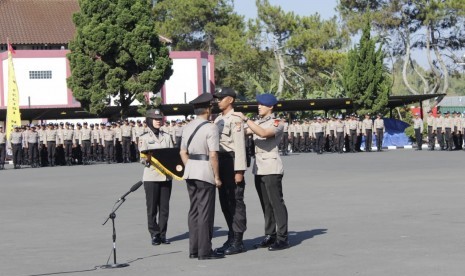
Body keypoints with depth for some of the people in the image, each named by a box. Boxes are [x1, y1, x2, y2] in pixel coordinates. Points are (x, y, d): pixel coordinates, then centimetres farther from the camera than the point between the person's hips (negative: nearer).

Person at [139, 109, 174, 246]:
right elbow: (143, 158, -2)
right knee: (152, 207, -3)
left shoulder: (167, 137, 15)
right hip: (151, 176, -3)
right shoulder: (144, 138, 4)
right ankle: (154, 235, 4)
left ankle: (162, 234, 10)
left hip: (166, 176, 3)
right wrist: (147, 159, -24)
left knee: (164, 207, 3)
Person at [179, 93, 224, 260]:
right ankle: (205, 251, -1)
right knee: (205, 212, -3)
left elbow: (183, 153, 13)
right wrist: (217, 177, -10)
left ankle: (194, 249, 16)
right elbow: (213, 155, -16)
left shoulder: (187, 128, 10)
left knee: (194, 211, 12)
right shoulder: (210, 128, -12)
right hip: (205, 174, -7)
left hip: (190, 172, 7)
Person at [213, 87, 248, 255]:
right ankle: (232, 238, 21)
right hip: (221, 163, 9)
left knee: (235, 201, -4)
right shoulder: (218, 119, 15)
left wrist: (239, 171, -21)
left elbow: (239, 145, -17)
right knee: (225, 202, 13)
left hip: (232, 162, -9)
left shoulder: (235, 119, -12)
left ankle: (237, 241, -1)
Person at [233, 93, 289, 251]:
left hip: (272, 169, -8)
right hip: (259, 168, 8)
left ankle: (282, 238, -8)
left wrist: (245, 119, -24)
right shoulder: (257, 123, 17)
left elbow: (263, 133, -25)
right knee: (265, 204, 10)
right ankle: (270, 236, 16)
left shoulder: (277, 124, -7)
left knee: (276, 203, -8)